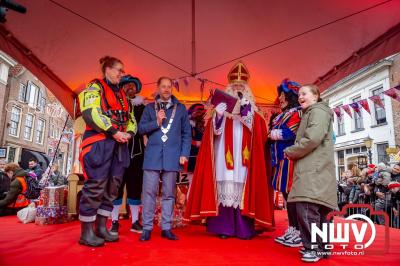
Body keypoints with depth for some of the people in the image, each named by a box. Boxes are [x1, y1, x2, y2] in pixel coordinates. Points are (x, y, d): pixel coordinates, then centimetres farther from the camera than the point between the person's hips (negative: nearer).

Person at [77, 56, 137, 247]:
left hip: (119, 144, 8)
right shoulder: (95, 87, 3)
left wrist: (129, 133, 0)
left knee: (112, 186, 7)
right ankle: (86, 232, 3)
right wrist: (113, 132, -17)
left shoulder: (121, 94, 24)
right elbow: (90, 113, -14)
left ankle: (101, 228, 17)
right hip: (99, 142, -7)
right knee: (95, 186, -7)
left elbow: (130, 118, 22)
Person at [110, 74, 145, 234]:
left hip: (137, 151, 3)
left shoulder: (142, 107, 15)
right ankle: (114, 222, 7)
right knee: (117, 185, -1)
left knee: (136, 185, 5)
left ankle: (135, 222, 12)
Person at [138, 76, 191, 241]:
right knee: (149, 192, -1)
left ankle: (166, 228, 14)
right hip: (153, 156, 0)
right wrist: (156, 122, -10)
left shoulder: (180, 108, 11)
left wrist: (184, 154, -1)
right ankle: (147, 228, 10)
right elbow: (141, 129, 5)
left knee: (169, 193, 5)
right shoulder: (149, 108, 12)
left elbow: (186, 133, 9)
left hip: (172, 157, 0)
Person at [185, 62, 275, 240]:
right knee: (225, 188, -3)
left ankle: (243, 228, 6)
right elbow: (214, 131, 3)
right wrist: (217, 115, -16)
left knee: (243, 190, -1)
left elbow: (259, 137, 2)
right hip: (225, 156, -1)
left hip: (244, 158, 1)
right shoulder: (222, 107, 11)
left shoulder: (254, 114, 14)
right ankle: (224, 227, 3)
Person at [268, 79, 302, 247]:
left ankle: (299, 233, 1)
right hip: (281, 159, 9)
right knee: (287, 194, 10)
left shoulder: (296, 113, -4)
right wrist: (272, 134, -1)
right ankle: (291, 230, 17)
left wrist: (272, 134, -4)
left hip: (289, 158, -9)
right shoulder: (283, 115, 22)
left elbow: (288, 133, -18)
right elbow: (276, 134, 19)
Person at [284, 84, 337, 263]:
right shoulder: (310, 114, 27)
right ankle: (320, 246, 20)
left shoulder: (318, 111, -4)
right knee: (315, 209, 12)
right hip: (310, 168, 10)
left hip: (314, 169, -10)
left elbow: (313, 139, -18)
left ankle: (314, 247, -6)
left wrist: (290, 152, -8)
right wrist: (293, 152, 9)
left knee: (306, 207, -15)